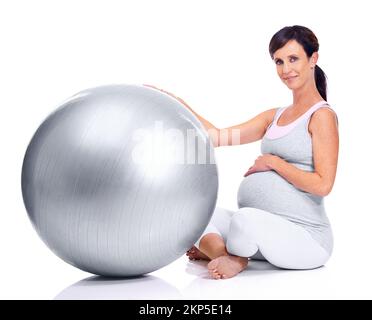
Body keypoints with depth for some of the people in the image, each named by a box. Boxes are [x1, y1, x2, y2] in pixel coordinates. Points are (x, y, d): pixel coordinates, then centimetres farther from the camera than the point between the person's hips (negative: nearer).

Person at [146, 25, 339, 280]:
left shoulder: (322, 116, -5)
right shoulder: (273, 117, 16)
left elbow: (323, 185, -13)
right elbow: (219, 137, 8)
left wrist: (274, 162, -9)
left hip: (304, 235, -6)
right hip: (266, 229, 7)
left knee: (246, 217, -36)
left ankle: (234, 257, -7)